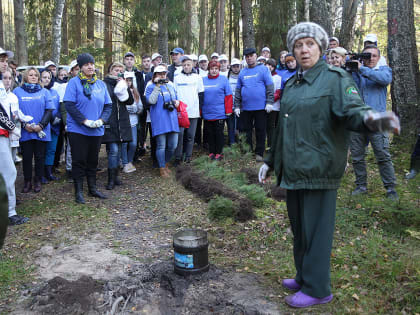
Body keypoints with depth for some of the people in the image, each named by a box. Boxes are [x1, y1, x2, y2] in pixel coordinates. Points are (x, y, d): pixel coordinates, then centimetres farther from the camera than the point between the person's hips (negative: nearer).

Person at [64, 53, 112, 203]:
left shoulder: (101, 84, 9)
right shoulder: (74, 82, -5)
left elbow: (108, 105, 8)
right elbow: (69, 105, -13)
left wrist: (101, 120, -9)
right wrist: (85, 121, -19)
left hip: (97, 130, 5)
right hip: (78, 130, -4)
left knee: (93, 160, 14)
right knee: (79, 161, 2)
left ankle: (93, 188, 26)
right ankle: (78, 191, 12)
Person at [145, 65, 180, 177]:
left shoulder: (170, 86, 18)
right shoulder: (151, 87, 2)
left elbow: (175, 99, 29)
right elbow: (151, 101, -14)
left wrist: (177, 102, 5)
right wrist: (157, 86, -14)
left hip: (172, 119, 5)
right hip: (159, 120, -5)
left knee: (173, 145, 5)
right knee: (161, 145, -3)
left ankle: (166, 163, 29)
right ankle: (162, 168, 11)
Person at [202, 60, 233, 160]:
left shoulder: (223, 79, -1)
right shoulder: (203, 80, 6)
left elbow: (228, 96, -3)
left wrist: (228, 110, -8)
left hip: (219, 113, -3)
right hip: (207, 113, 3)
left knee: (219, 133, 5)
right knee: (210, 133, 11)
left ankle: (219, 153, 16)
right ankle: (211, 152, 23)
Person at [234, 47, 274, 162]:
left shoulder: (263, 69, 1)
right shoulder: (242, 72, 13)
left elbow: (270, 86, -4)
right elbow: (238, 90, 14)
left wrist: (269, 102, -12)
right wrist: (237, 106, 8)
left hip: (261, 107, -3)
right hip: (245, 108, 4)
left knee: (260, 131, 3)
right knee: (246, 131, 8)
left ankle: (259, 153, 13)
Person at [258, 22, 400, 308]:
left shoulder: (335, 78, -5)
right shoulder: (291, 85, 16)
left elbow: (350, 109, -20)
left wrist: (368, 117, -44)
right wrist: (270, 161, 24)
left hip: (319, 170, -7)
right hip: (293, 170, 7)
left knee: (315, 229, 1)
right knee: (299, 228, 16)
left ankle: (316, 289, 17)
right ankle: (304, 277, 33)